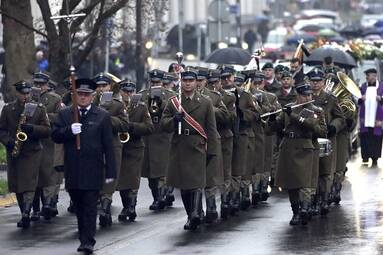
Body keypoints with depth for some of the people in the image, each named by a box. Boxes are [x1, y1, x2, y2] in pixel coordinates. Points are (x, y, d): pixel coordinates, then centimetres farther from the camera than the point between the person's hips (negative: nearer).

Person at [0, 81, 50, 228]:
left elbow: (47, 131, 0)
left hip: (32, 152, -3)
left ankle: (26, 215, -21)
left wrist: (33, 128, -18)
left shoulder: (39, 109, 4)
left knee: (29, 185, -14)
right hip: (13, 152, 3)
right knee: (17, 187, 7)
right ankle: (24, 215, 16)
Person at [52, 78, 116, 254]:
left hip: (93, 171, -3)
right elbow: (55, 136, 2)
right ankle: (83, 236, 19)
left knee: (90, 206, -6)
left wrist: (110, 172, -4)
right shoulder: (64, 114, 9)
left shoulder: (103, 116, 2)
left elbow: (108, 145, 0)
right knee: (78, 207, 9)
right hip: (73, 171, 3)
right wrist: (69, 130, -18)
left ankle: (88, 241, -7)